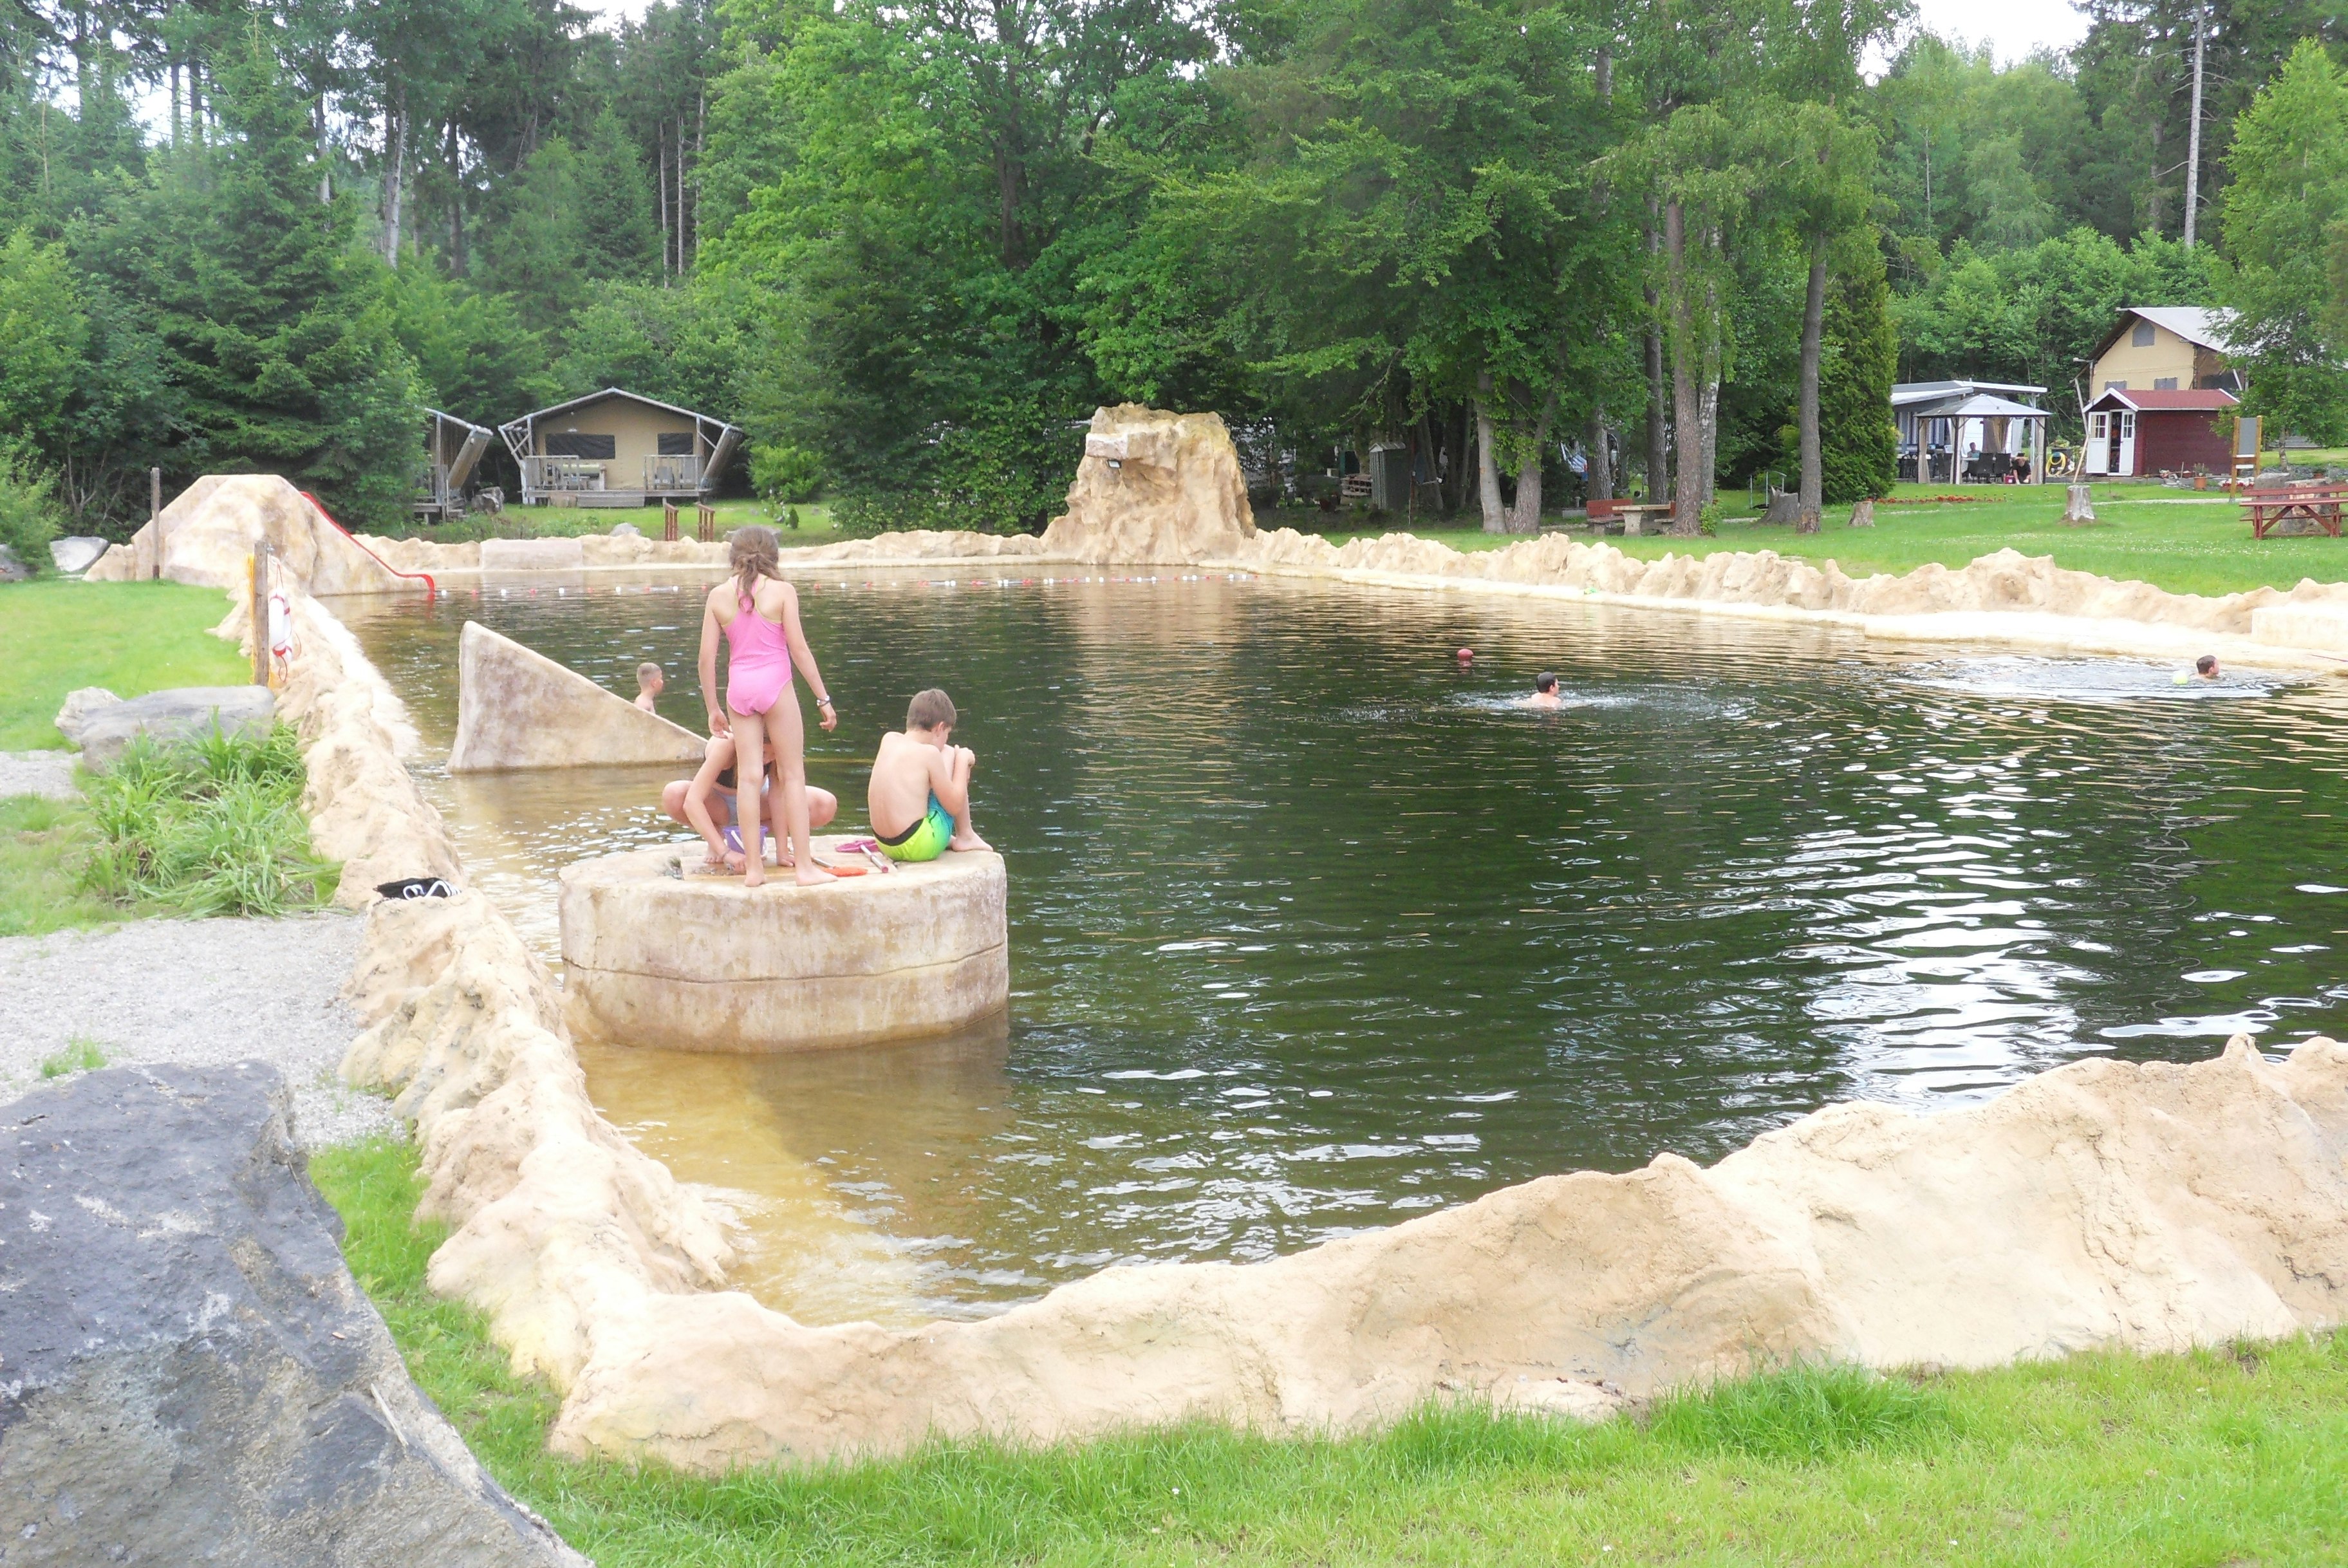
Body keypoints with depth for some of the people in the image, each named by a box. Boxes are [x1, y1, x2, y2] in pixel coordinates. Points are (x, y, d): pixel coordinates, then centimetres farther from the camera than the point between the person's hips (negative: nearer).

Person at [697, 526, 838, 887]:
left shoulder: (718, 596, 3)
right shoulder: (781, 590, -4)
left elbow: (707, 658, 3)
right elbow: (799, 648, -6)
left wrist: (713, 708, 12)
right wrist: (823, 698, 0)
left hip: (738, 690, 3)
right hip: (775, 685, -3)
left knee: (749, 776, 7)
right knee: (793, 775, 4)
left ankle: (753, 868, 8)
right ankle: (803, 866, 3)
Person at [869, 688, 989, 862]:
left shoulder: (888, 741, 5)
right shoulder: (929, 753, -13)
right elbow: (955, 806, -7)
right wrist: (962, 761, 4)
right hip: (919, 847, -8)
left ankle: (949, 839, 29)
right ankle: (965, 836, 14)